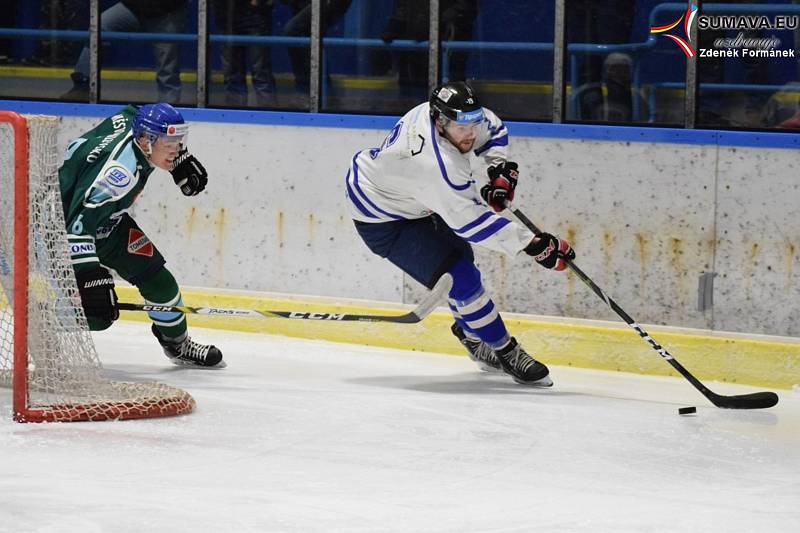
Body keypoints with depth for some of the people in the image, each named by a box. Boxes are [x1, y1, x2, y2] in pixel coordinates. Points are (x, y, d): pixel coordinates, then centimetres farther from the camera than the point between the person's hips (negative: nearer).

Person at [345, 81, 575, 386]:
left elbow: (493, 129, 7)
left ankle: (470, 332, 44)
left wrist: (498, 168, -9)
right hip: (381, 220, -10)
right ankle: (507, 354, -4)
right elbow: (475, 223, -39)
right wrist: (533, 245, -39)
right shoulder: (438, 165, -40)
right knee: (462, 278, -17)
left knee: (459, 254, 21)